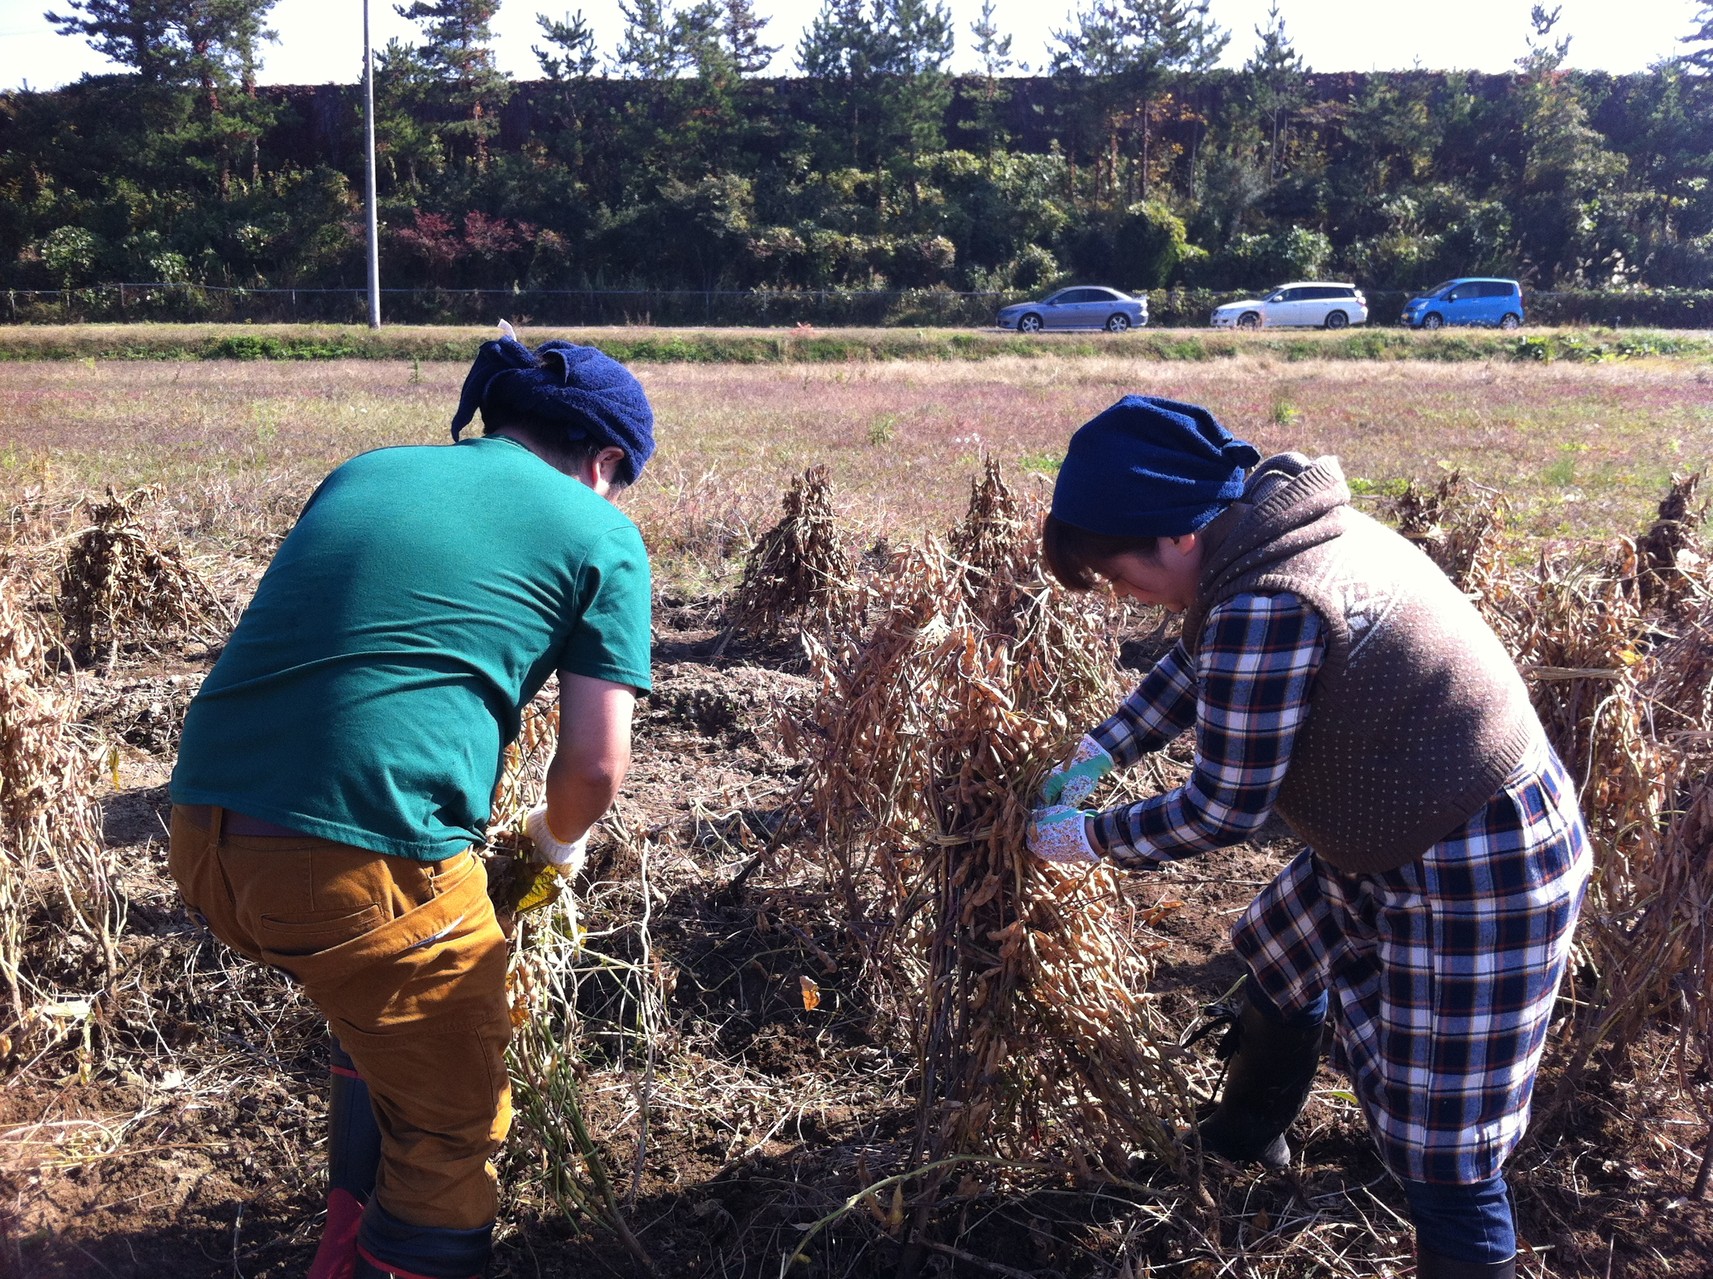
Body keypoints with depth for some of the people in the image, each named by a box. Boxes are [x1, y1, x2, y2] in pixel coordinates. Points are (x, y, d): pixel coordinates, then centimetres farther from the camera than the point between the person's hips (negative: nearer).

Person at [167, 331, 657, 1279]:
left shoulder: (363, 472, 19)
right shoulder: (601, 536, 5)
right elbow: (595, 765, -1)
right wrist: (558, 842, 21)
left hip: (202, 838, 7)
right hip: (364, 866, -7)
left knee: (385, 1026, 33)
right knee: (451, 1135, 15)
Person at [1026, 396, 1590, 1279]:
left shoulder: (1267, 606, -31)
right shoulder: (1275, 528, -1)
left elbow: (1223, 810, -21)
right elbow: (1200, 663, 16)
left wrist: (1088, 838, -6)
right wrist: (1093, 756, 12)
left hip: (1479, 873, -11)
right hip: (1397, 840, 11)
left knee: (1443, 1155, 1)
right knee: (1282, 971, 29)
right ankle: (1242, 1142, 55)